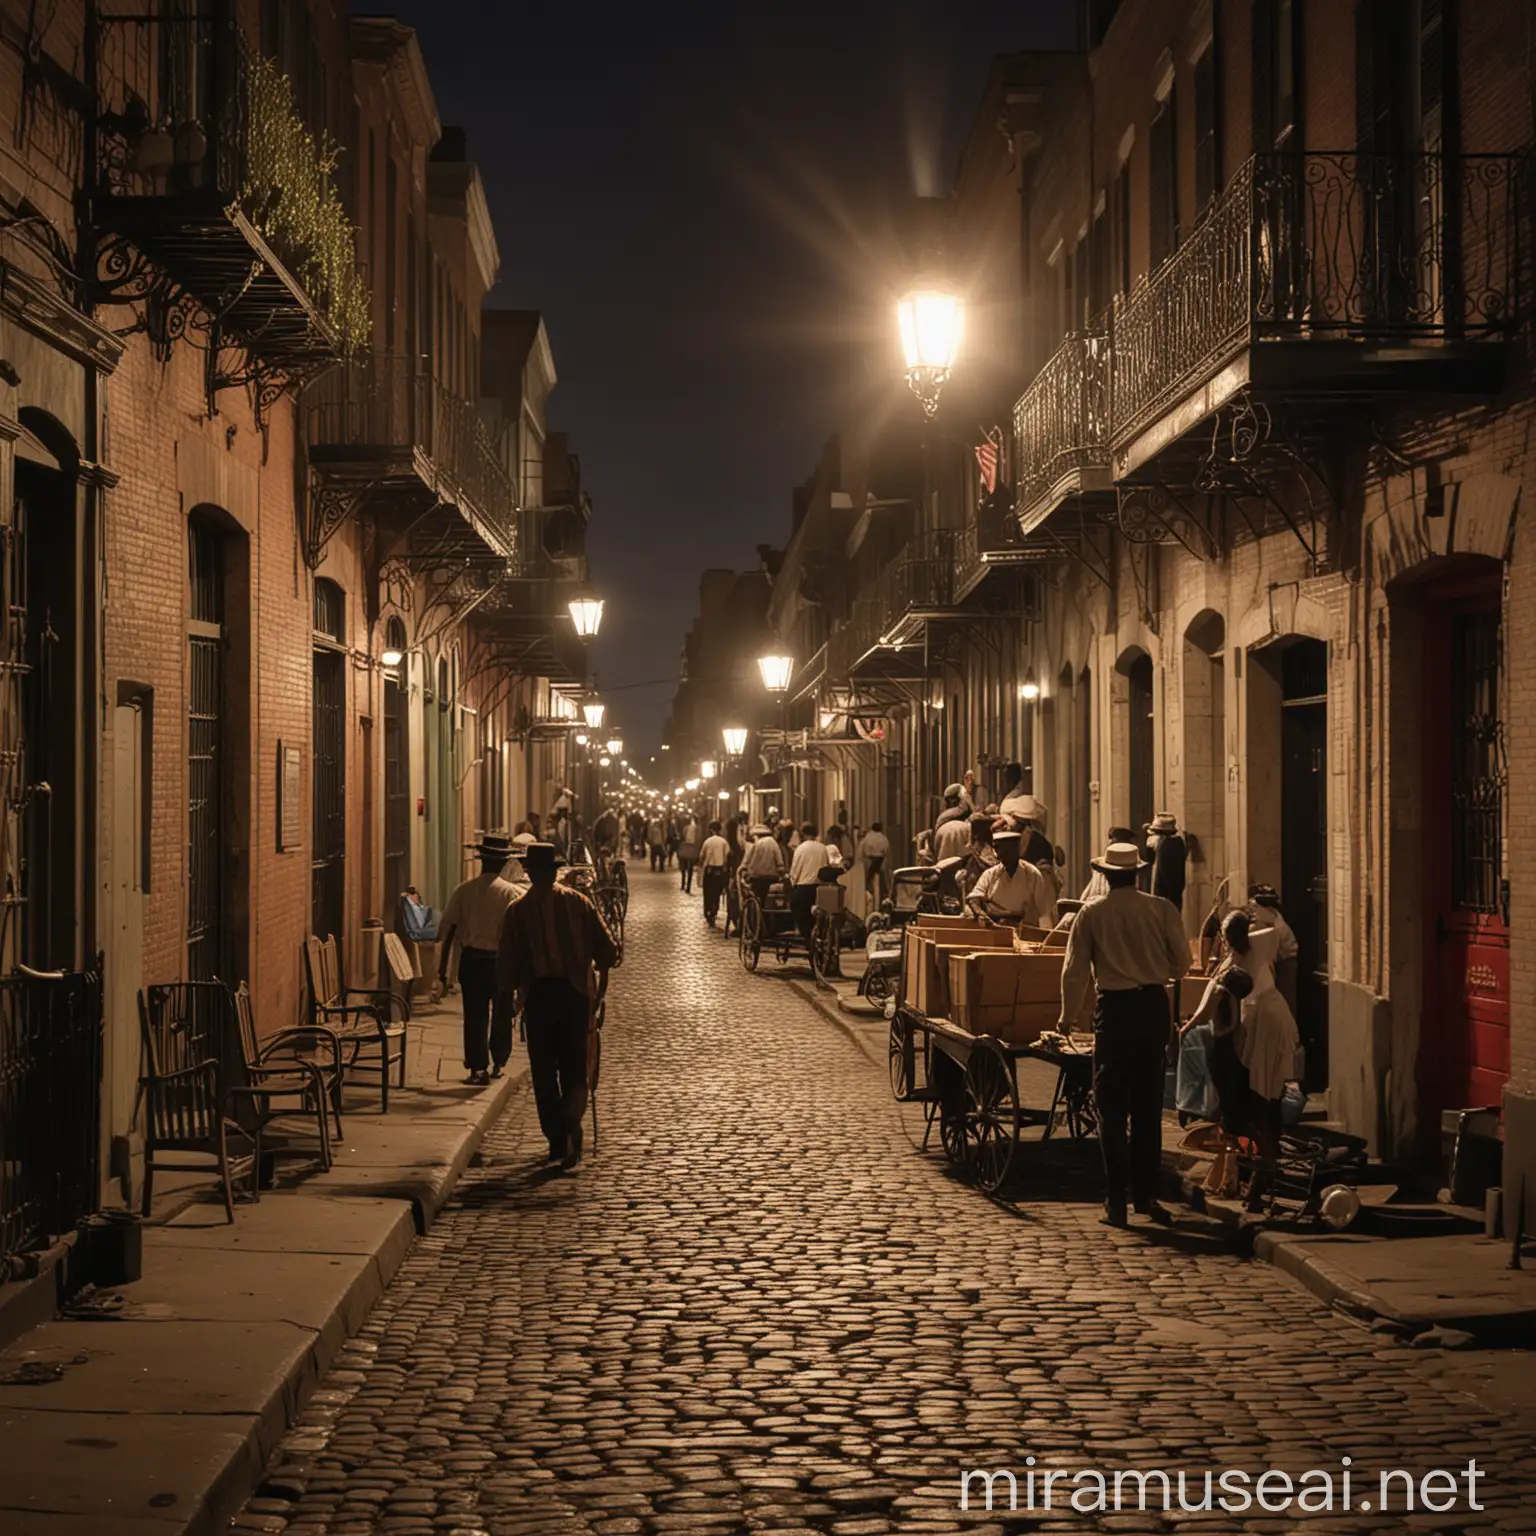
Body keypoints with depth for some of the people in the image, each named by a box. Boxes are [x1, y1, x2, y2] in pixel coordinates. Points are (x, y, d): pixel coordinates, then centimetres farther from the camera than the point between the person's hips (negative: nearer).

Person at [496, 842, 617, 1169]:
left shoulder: (516, 911, 0)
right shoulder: (578, 902, 2)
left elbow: (506, 961, -1)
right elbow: (607, 949, 0)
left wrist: (507, 996, 11)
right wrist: (601, 985, 14)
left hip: (537, 994, -1)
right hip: (574, 991, 1)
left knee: (543, 1071, 8)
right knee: (574, 1067, 6)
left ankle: (557, 1140, 6)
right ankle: (571, 1118, -21)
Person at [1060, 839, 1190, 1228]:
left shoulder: (1092, 913, -5)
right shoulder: (1161, 909, -2)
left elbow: (1075, 970, -4)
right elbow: (1182, 961, 2)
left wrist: (1068, 1015, 8)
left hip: (1115, 1008, -2)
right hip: (1154, 1006, 2)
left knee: (1112, 1107, 5)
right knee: (1148, 1105, 13)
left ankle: (1116, 1200, 2)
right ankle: (1145, 1195, 16)